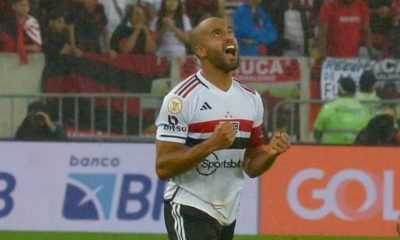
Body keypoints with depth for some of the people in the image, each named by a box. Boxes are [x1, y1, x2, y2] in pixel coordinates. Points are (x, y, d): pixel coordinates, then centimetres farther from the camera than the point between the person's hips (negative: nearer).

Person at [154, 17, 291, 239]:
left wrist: (271, 153, -8)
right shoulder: (181, 98, -13)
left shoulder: (251, 99, 8)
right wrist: (211, 145, -28)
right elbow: (163, 167, -17)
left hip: (228, 214, 7)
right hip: (189, 210, -7)